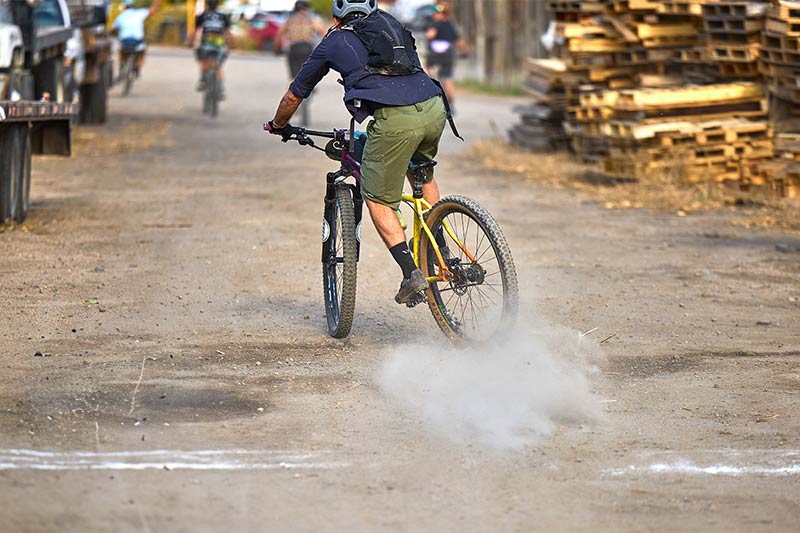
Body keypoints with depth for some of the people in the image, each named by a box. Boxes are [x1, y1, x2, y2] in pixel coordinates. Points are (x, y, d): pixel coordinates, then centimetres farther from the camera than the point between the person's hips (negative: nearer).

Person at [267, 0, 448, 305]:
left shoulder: (334, 42, 21)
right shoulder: (394, 27, 31)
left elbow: (294, 96, 32)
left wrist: (278, 125, 51)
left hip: (393, 119, -5)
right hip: (434, 109, 5)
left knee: (377, 199, 8)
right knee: (423, 172, 32)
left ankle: (411, 272, -5)